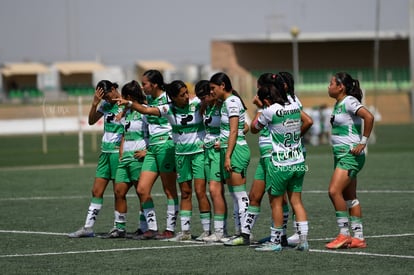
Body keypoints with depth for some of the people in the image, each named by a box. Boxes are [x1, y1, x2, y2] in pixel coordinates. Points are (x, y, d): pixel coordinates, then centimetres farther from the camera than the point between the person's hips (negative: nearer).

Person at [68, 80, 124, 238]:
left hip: (117, 152, -7)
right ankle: (88, 227, 10)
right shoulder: (105, 105, 11)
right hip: (105, 152, 8)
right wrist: (95, 104, -4)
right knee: (96, 190, 7)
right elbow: (91, 121, 9)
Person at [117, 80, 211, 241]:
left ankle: (207, 230, -2)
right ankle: (185, 231, 11)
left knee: (200, 192, -8)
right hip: (181, 154, 3)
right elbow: (145, 110, -10)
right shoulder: (168, 109, -4)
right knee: (185, 193, 8)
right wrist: (129, 103, -22)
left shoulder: (196, 104, -8)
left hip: (199, 151, -3)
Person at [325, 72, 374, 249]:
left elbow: (369, 117, -27)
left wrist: (363, 142, -23)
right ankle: (358, 237, 12)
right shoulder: (338, 104, 14)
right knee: (349, 197, 9)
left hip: (350, 154, -10)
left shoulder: (349, 102, -14)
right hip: (340, 154, 10)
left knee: (334, 191, -18)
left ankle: (344, 234, -12)